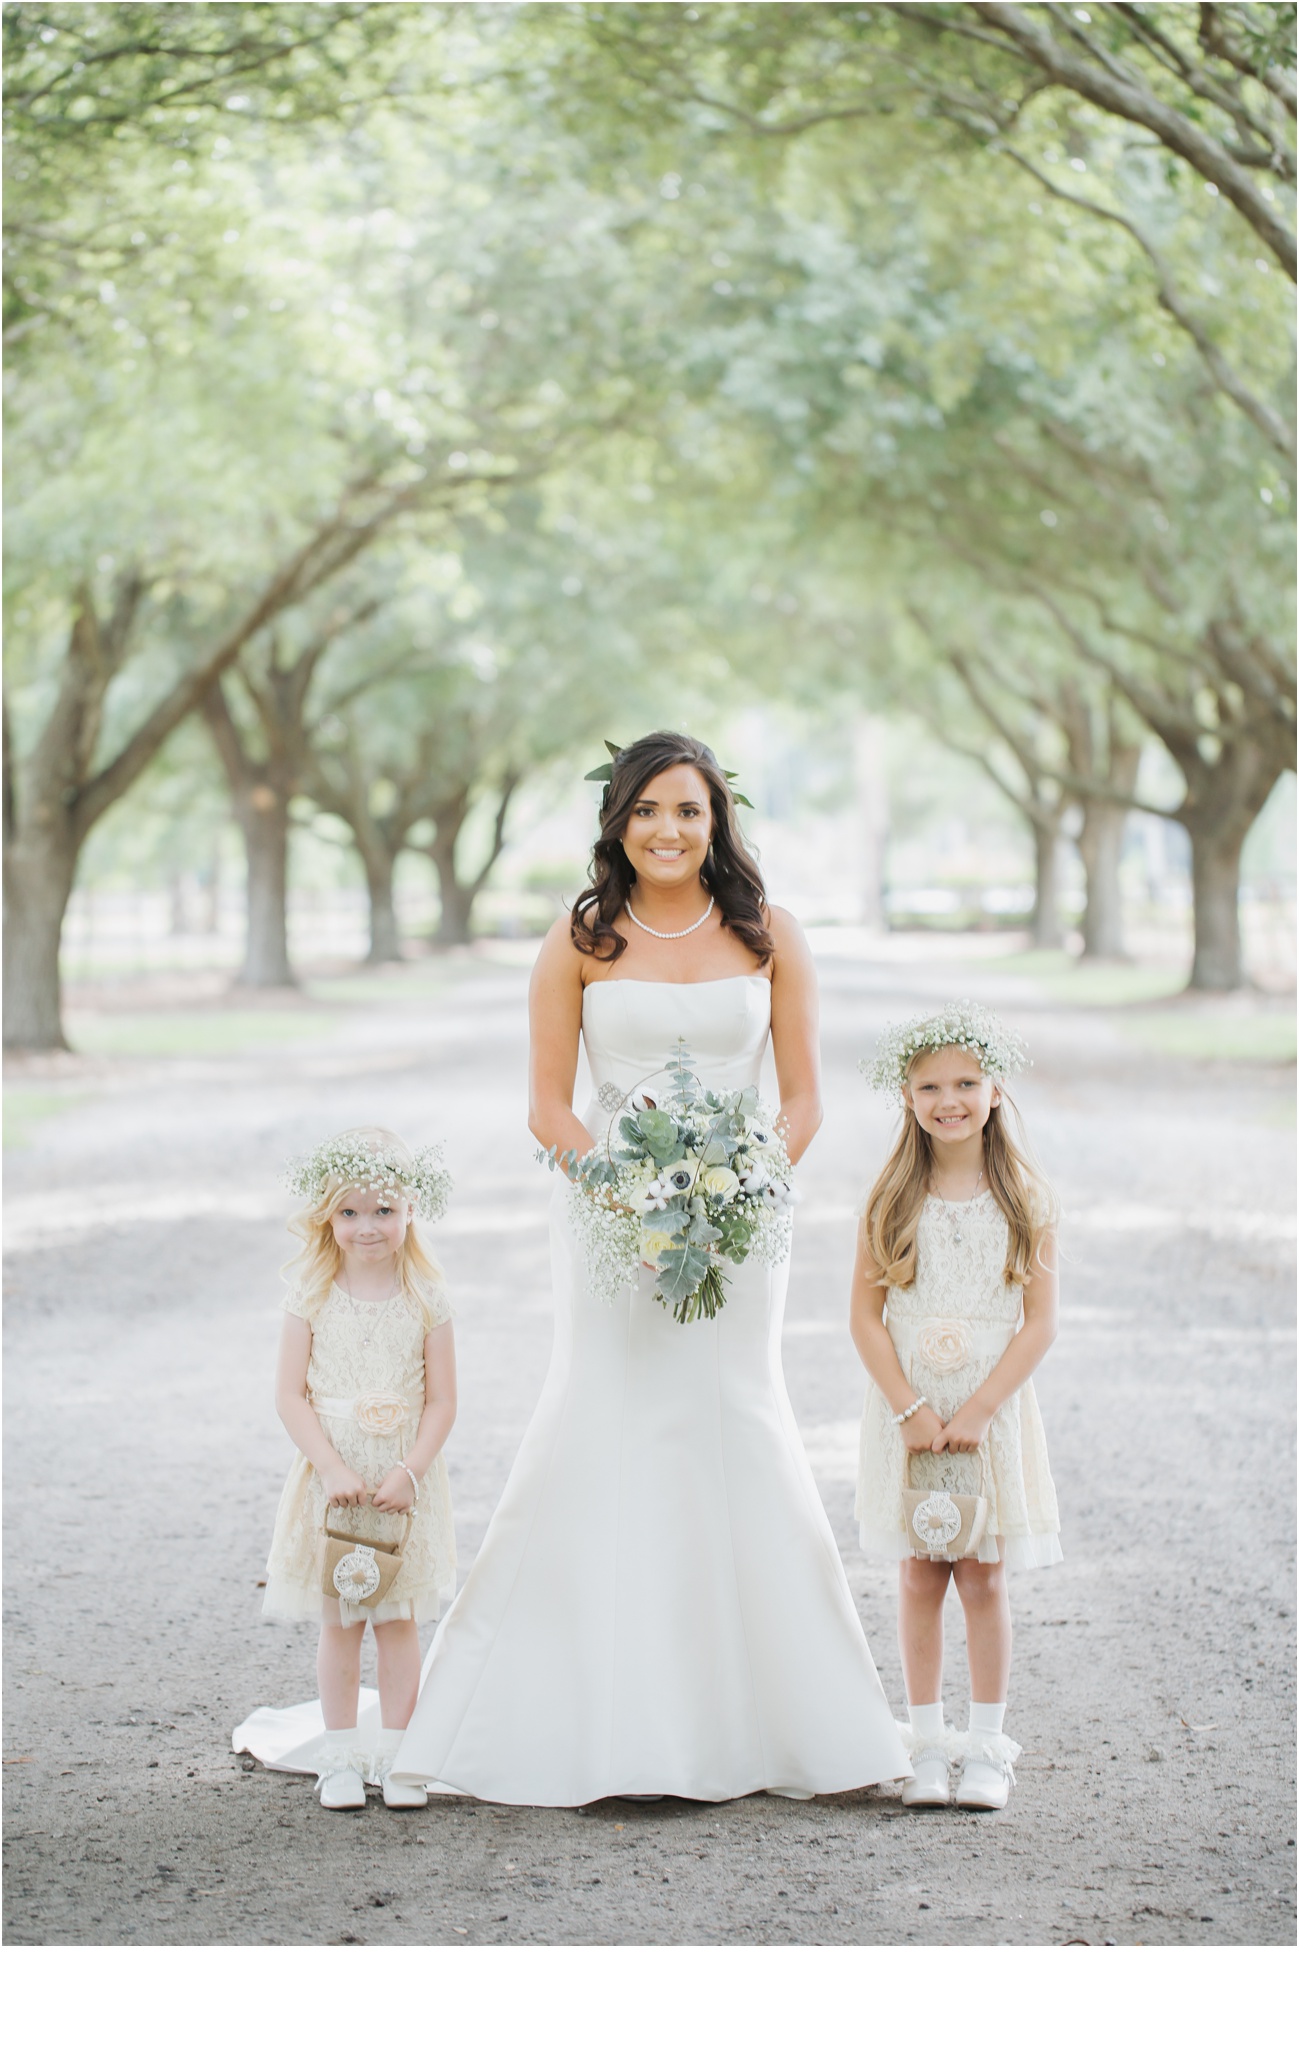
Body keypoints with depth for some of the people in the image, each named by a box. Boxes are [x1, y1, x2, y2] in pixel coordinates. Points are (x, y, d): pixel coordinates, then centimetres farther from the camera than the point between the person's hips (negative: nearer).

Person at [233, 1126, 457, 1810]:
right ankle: (339, 1753, 17)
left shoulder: (425, 1300, -3)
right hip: (332, 1478, 0)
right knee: (338, 1621, 6)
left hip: (404, 1481, 0)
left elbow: (441, 1401, -3)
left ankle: (394, 1752, 16)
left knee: (399, 1618, 6)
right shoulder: (313, 1296, -4)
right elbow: (291, 1395, -6)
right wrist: (333, 1469, -16)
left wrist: (409, 1473, -15)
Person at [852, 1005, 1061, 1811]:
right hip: (909, 1411, 1)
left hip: (993, 1409, -1)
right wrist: (911, 1409, -12)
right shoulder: (892, 1201, 0)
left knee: (984, 1577, 1)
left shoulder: (1025, 1200, -2)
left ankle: (987, 1745, 11)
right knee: (920, 1577, 4)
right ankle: (928, 1743, 14)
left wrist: (978, 1410, -12)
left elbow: (1041, 1322, -4)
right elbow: (867, 1317, -1)